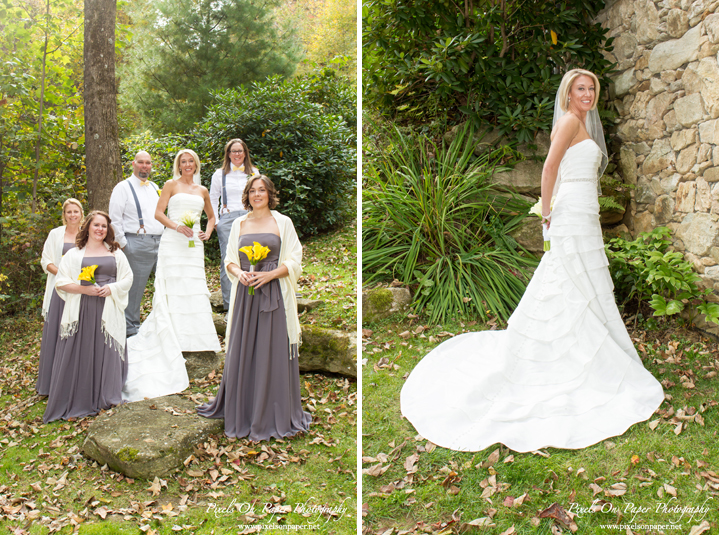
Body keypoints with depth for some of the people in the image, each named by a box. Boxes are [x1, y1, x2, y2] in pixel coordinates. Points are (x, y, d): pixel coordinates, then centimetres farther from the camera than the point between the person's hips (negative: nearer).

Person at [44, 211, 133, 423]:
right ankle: (77, 402, 6)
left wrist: (111, 288, -8)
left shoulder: (115, 253, 14)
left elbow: (127, 278, 11)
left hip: (109, 310, 1)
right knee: (80, 354, -3)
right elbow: (61, 283, 3)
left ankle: (107, 397, 13)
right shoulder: (74, 254, 9)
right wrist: (84, 289, -12)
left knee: (108, 352, 0)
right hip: (82, 311, -1)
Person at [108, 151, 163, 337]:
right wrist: (123, 244, -8)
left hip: (160, 242, 6)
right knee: (135, 288, -2)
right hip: (137, 244, -6)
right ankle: (131, 328, 10)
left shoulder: (155, 187, 18)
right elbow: (114, 219, -5)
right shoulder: (123, 187, -1)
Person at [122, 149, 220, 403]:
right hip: (173, 243, -4)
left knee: (196, 289, 1)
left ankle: (196, 338, 9)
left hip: (194, 244, 4)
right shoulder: (171, 185, 6)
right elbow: (158, 213, -2)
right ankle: (174, 340, -1)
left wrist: (208, 232, 9)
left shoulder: (202, 190, 17)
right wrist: (177, 226, -15)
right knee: (174, 288, -6)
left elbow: (211, 216, 28)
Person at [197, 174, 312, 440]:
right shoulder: (239, 224, 13)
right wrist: (239, 273, -7)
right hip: (245, 293, 3)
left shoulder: (283, 222, 4)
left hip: (273, 293, -3)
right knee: (242, 352, 5)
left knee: (272, 352, -1)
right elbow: (229, 260, 14)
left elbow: (294, 261, 0)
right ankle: (241, 411, 20)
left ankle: (274, 415, 12)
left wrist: (270, 274, -14)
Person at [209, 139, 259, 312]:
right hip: (227, 220, -1)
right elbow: (212, 199, 15)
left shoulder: (254, 173, 13)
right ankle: (229, 307, 1)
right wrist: (215, 221, 5)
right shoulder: (220, 174, 11)